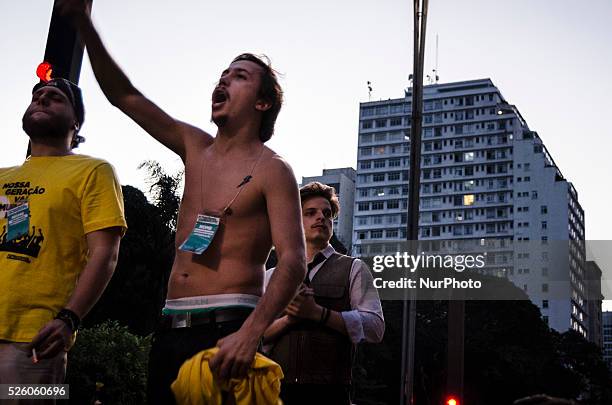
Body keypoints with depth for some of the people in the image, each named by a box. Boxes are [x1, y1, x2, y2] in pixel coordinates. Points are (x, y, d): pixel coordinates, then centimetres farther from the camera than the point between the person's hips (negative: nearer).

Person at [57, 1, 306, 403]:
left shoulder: (272, 170, -5)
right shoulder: (195, 148, 14)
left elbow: (293, 261, -15)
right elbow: (124, 96, 16)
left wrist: (250, 333, -29)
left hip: (227, 327, -6)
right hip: (171, 327, 7)